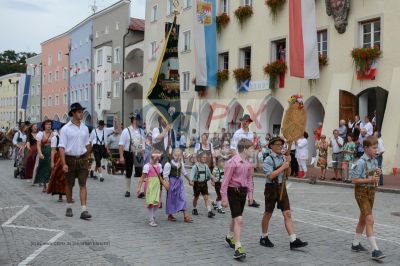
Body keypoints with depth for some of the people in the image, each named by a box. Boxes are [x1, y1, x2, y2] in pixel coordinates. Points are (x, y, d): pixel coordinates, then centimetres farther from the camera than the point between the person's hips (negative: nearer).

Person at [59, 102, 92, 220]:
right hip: (70, 159, -2)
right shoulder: (65, 129, -5)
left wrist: (87, 160, 13)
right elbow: (61, 147, -9)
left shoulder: (85, 128, 9)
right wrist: (64, 164, -16)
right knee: (69, 185, 10)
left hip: (82, 159, 3)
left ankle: (83, 210, -8)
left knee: (83, 184, -5)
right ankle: (69, 207, 26)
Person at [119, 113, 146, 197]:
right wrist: (121, 156, -14)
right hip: (129, 153, -2)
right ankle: (128, 190, 24)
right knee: (128, 173, 10)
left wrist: (143, 154, 5)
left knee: (140, 173, -4)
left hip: (138, 154, 2)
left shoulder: (141, 131, 5)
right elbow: (121, 144, -9)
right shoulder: (126, 131, -7)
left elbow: (143, 143, 10)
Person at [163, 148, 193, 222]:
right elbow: (165, 175, -13)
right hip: (172, 182, -5)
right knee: (171, 198, 4)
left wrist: (189, 180, 26)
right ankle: (170, 215, 19)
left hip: (179, 181, 5)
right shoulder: (169, 164, -12)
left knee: (183, 198, -1)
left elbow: (184, 173, 20)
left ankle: (185, 216, -1)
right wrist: (167, 183, -23)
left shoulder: (181, 164, 7)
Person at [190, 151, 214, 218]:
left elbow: (209, 174, 17)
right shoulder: (195, 166, -12)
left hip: (204, 183, 3)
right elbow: (192, 174, -23)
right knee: (196, 197, 11)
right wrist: (191, 180, -37)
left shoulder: (206, 166, 4)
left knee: (206, 197, -5)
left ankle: (209, 211, -11)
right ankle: (194, 209, 31)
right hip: (197, 183, -3)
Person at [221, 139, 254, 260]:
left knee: (236, 217, 22)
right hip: (233, 191, -8)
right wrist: (224, 197, -15)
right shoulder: (233, 162, -18)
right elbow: (226, 180, -16)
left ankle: (230, 237, 46)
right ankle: (238, 248, -13)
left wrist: (250, 193, 14)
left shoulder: (248, 163, 6)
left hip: (243, 191, 8)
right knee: (239, 219, -14)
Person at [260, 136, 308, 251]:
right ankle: (264, 238, 29)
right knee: (268, 214, 10)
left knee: (287, 214, -2)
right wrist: (283, 167, -18)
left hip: (282, 187, 5)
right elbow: (270, 176, -23)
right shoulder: (268, 160, -12)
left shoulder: (284, 157, 6)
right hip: (271, 188, -5)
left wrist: (288, 163, -3)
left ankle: (293, 241, -4)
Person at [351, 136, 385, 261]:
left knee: (363, 219, 17)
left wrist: (378, 174, -4)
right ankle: (375, 250, -14)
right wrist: (369, 180, -24)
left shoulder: (375, 161, 6)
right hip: (361, 192, -8)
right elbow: (354, 180, -18)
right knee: (370, 219, -14)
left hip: (371, 192, 8)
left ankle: (356, 244, 30)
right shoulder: (361, 162, -17)